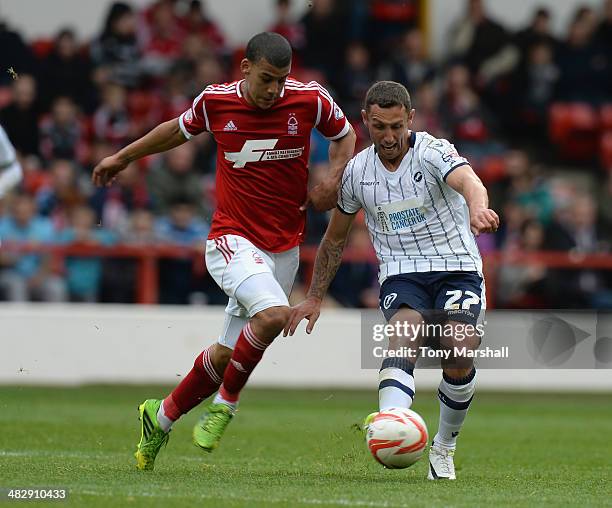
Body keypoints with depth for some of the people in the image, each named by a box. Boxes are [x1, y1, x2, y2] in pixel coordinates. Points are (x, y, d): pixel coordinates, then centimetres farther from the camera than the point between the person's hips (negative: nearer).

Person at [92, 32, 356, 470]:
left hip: (284, 248, 3)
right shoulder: (216, 101, -6)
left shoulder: (310, 99, -6)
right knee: (273, 314, -30)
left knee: (227, 354, 6)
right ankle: (226, 403, -8)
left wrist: (334, 180, -4)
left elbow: (344, 133, 15)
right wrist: (124, 157, 28)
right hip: (233, 238, -3)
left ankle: (162, 417, 28)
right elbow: (180, 129, 15)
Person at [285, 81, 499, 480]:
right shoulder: (357, 171, 5)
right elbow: (335, 240, 20)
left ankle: (444, 450, 2)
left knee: (461, 352, -23)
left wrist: (478, 208, -57)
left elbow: (468, 181, -33)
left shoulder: (433, 152, -10)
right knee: (405, 333, -30)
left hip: (457, 269, -2)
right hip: (401, 276, 2)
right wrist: (314, 298, 20)